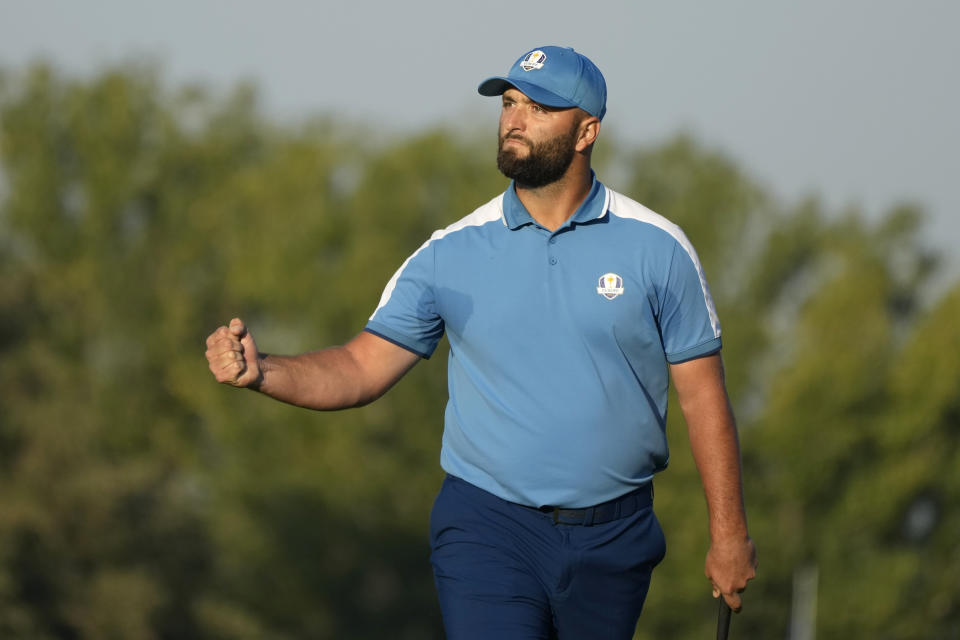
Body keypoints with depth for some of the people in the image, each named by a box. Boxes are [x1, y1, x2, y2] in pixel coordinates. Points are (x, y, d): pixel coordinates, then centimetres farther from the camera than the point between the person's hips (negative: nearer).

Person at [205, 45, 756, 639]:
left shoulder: (657, 249, 0)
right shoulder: (452, 254, 2)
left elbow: (702, 395, 4)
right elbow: (364, 367, 1)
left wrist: (729, 532, 2)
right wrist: (261, 371, -17)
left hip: (613, 540, 1)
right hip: (489, 529, -1)